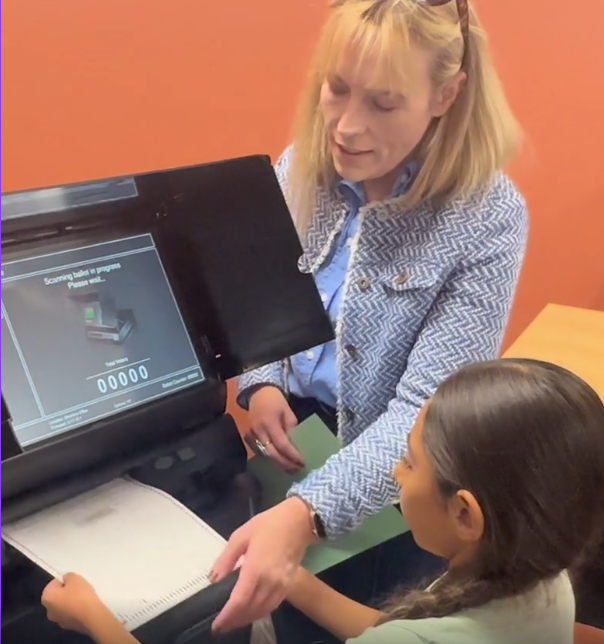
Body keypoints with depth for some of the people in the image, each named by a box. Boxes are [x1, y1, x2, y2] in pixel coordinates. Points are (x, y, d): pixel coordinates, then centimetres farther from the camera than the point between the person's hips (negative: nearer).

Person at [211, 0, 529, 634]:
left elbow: (425, 406, -25)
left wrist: (306, 513, -39)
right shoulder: (299, 167, -7)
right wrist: (260, 384, -15)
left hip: (397, 487, -3)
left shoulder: (489, 218, -21)